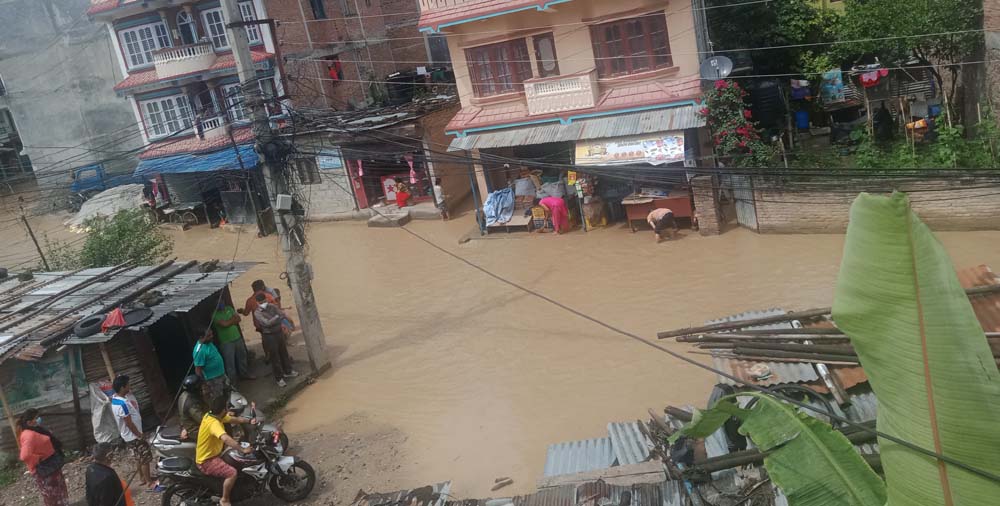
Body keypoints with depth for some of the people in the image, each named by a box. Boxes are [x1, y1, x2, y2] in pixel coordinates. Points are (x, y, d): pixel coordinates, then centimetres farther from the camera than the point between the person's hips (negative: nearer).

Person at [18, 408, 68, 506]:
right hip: (44, 468, -10)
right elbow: (25, 456, -40)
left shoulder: (34, 429, 0)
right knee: (51, 493, 8)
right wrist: (39, 459, -27)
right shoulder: (29, 436, -30)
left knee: (58, 487, 27)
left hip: (51, 464, 10)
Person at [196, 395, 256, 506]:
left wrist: (249, 421, 1)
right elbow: (226, 439, -48)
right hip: (207, 461, -10)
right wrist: (243, 449, -45)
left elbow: (233, 419, 11)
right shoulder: (213, 423, -31)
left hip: (211, 453, 10)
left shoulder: (211, 415, -1)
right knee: (232, 473, -24)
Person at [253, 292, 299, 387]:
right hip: (269, 336, -5)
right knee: (275, 357, 3)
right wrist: (277, 317, -15)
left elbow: (283, 315, -9)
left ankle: (287, 371, 37)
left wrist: (273, 321, -22)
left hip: (279, 332, 5)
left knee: (284, 352, 18)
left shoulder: (272, 307, 0)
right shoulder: (257, 313, -14)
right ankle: (279, 378, 15)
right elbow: (267, 323, -24)